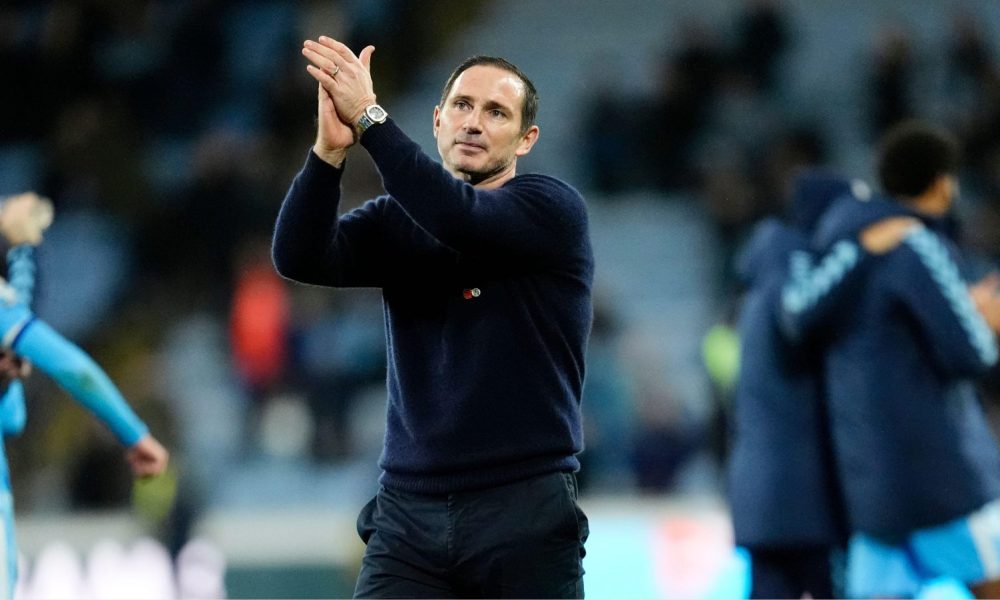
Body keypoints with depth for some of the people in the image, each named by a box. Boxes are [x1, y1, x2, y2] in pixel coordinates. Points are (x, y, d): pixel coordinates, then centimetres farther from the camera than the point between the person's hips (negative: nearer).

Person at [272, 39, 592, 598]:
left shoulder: (555, 210, -2)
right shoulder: (396, 222, 10)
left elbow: (463, 219, -22)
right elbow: (301, 257, -8)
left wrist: (369, 117, -25)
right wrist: (331, 148, -24)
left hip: (527, 511, -3)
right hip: (409, 509, 3)